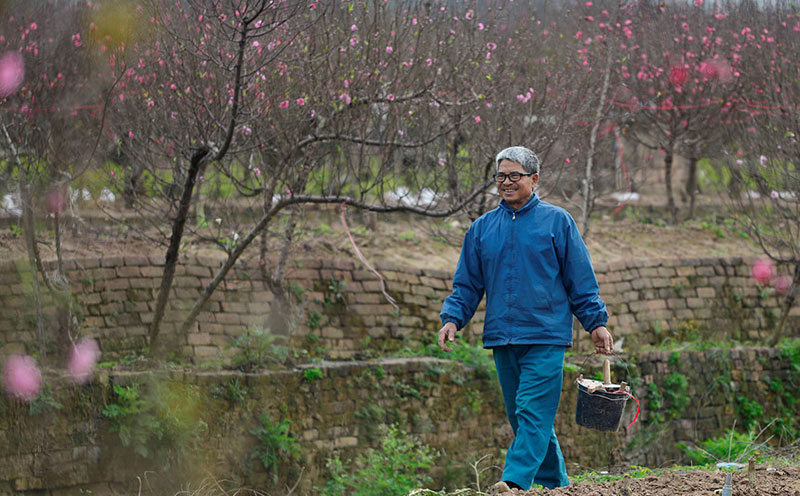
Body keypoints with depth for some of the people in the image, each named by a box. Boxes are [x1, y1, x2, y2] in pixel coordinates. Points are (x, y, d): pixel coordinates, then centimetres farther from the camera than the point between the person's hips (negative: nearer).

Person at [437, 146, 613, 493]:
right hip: (501, 338, 5)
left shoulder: (556, 221, 3)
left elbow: (581, 281, 4)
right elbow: (468, 285, 14)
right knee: (520, 416, 8)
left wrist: (596, 323, 0)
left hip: (546, 337, -5)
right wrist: (452, 318, -1)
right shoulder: (482, 228, 13)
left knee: (533, 411, -15)